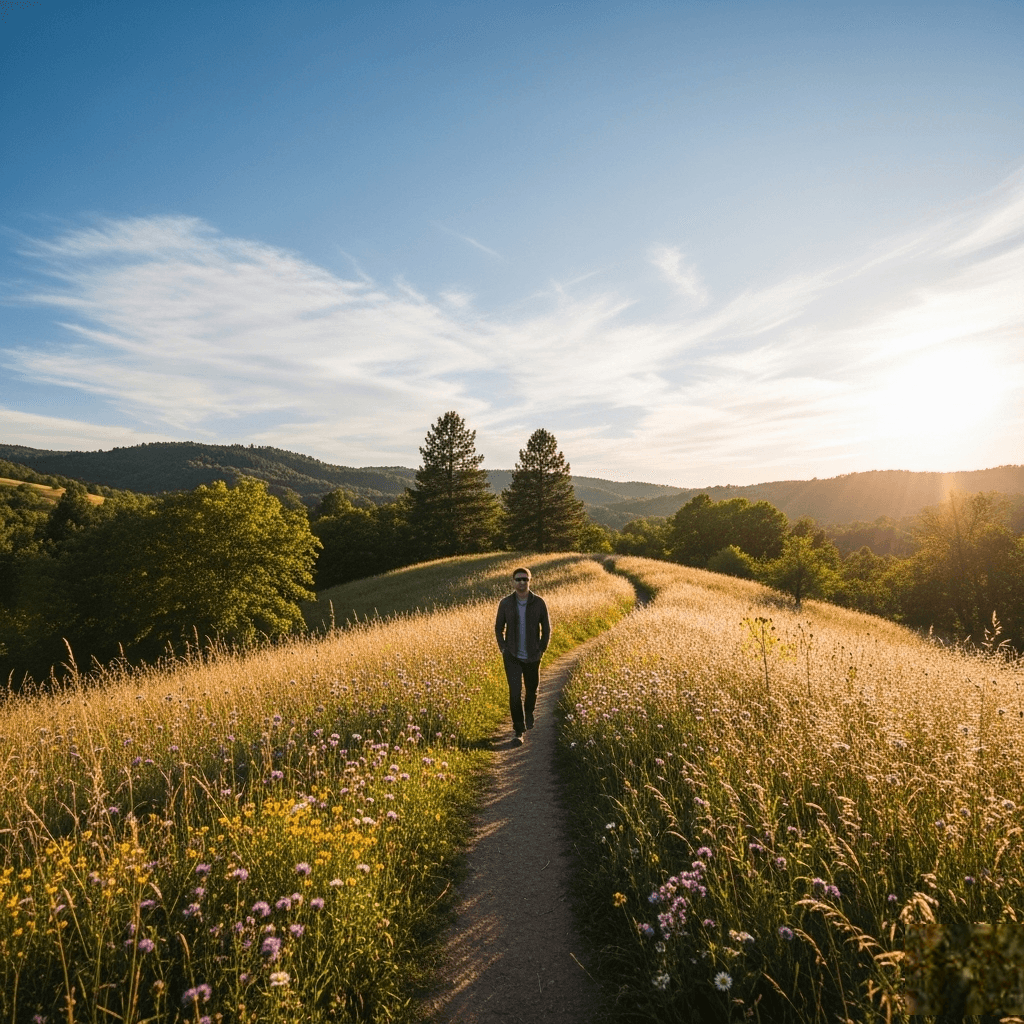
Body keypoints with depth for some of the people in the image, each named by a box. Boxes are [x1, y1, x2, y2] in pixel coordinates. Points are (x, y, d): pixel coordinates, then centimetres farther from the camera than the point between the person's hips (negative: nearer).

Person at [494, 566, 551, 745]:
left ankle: (529, 714, 48)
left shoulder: (539, 603, -7)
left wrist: (542, 649, -2)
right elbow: (498, 628, 6)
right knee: (515, 693, -11)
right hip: (512, 657, -1)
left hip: (532, 657, 1)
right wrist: (503, 649, -3)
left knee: (532, 690, 16)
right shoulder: (505, 603, -6)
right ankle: (519, 731, 0)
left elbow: (546, 628, 3)